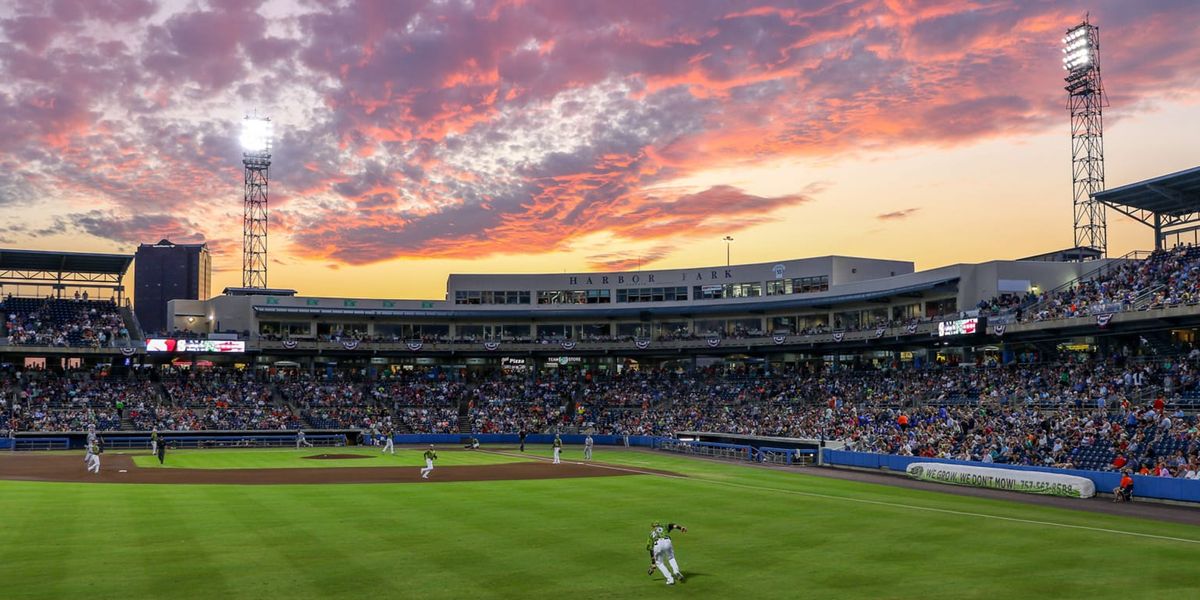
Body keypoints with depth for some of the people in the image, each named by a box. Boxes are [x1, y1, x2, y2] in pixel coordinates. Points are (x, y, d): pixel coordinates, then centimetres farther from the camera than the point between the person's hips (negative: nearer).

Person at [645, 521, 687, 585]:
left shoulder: (651, 534, 36)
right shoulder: (664, 527, 36)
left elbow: (651, 551, 37)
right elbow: (673, 525, 12)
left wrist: (653, 564, 43)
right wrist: (681, 527, -5)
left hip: (657, 544, 0)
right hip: (667, 542, 0)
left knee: (659, 563, 22)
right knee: (671, 558, 26)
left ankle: (670, 579, 11)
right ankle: (676, 572, 2)